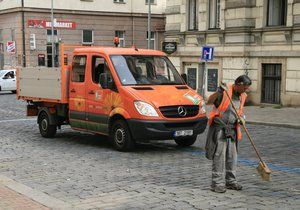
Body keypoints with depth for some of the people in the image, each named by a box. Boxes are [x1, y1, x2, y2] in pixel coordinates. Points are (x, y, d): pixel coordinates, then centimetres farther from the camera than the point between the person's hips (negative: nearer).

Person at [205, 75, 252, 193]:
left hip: (232, 130, 7)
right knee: (219, 157, -6)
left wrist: (241, 118, 0)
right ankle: (217, 183, 0)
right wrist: (219, 91, -34)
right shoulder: (225, 91, -12)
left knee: (232, 157, 11)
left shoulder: (242, 96, 10)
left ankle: (230, 181, 22)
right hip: (219, 128, -7)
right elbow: (209, 102, -21)